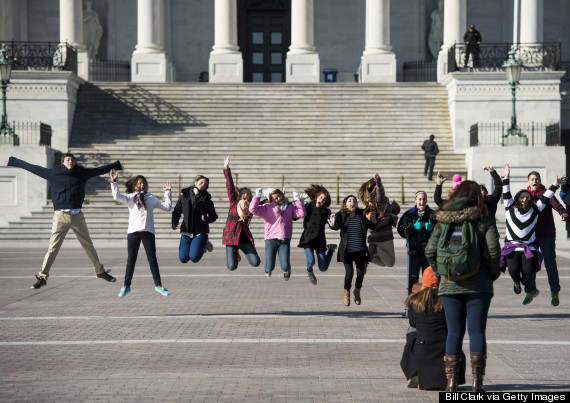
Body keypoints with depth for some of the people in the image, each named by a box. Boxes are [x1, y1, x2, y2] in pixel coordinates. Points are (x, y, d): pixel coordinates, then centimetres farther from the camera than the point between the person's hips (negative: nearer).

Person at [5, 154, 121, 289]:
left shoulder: (82, 172, 8)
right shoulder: (53, 173, 4)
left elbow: (99, 170, 21)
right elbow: (33, 168, 11)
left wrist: (116, 165, 30)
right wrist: (13, 162, 17)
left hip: (77, 216, 2)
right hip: (60, 216, -2)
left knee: (89, 246, 10)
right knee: (53, 248, -5)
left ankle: (100, 271, 22)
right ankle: (42, 276, -1)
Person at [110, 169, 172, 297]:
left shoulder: (152, 198, 15)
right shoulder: (130, 198, 10)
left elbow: (167, 207, 14)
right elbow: (117, 196, -6)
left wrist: (167, 192, 13)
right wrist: (114, 182, -13)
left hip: (148, 232, 1)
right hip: (133, 232, -1)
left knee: (152, 259, 2)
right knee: (131, 259, 3)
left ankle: (158, 285, 11)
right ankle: (126, 285, 11)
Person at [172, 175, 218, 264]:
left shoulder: (206, 200, -2)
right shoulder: (184, 195, 3)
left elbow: (214, 216, 5)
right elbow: (177, 211, 11)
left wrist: (207, 219, -17)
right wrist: (174, 224, -6)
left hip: (200, 232, -3)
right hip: (186, 232, 3)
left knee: (194, 258, -15)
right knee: (183, 258, -2)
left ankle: (204, 244, 17)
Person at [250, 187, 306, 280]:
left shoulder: (290, 207, 19)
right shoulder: (268, 207, 9)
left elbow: (301, 214, 6)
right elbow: (253, 209, -2)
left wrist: (298, 200, 4)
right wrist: (257, 197, -8)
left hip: (285, 241, 2)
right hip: (271, 240, -2)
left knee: (285, 267, -7)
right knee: (269, 267, -4)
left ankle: (286, 270, 34)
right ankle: (268, 269, 37)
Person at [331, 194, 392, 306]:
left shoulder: (361, 216, 6)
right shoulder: (341, 216, -3)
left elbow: (375, 226, 9)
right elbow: (336, 226, -18)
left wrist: (388, 220, 1)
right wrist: (335, 225, -41)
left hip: (360, 250, 3)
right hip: (347, 250, -3)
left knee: (361, 272, -3)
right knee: (349, 272, -10)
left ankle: (357, 291, 27)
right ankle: (346, 293, 18)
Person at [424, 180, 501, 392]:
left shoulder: (443, 221, 4)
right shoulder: (484, 220, -3)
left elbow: (430, 251, -1)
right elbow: (493, 251, -12)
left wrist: (440, 272, 11)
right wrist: (493, 273, 4)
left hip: (450, 285, 2)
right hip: (478, 285, -2)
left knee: (454, 331, 8)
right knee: (477, 331, 3)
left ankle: (451, 381, 4)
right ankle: (477, 381, -1)